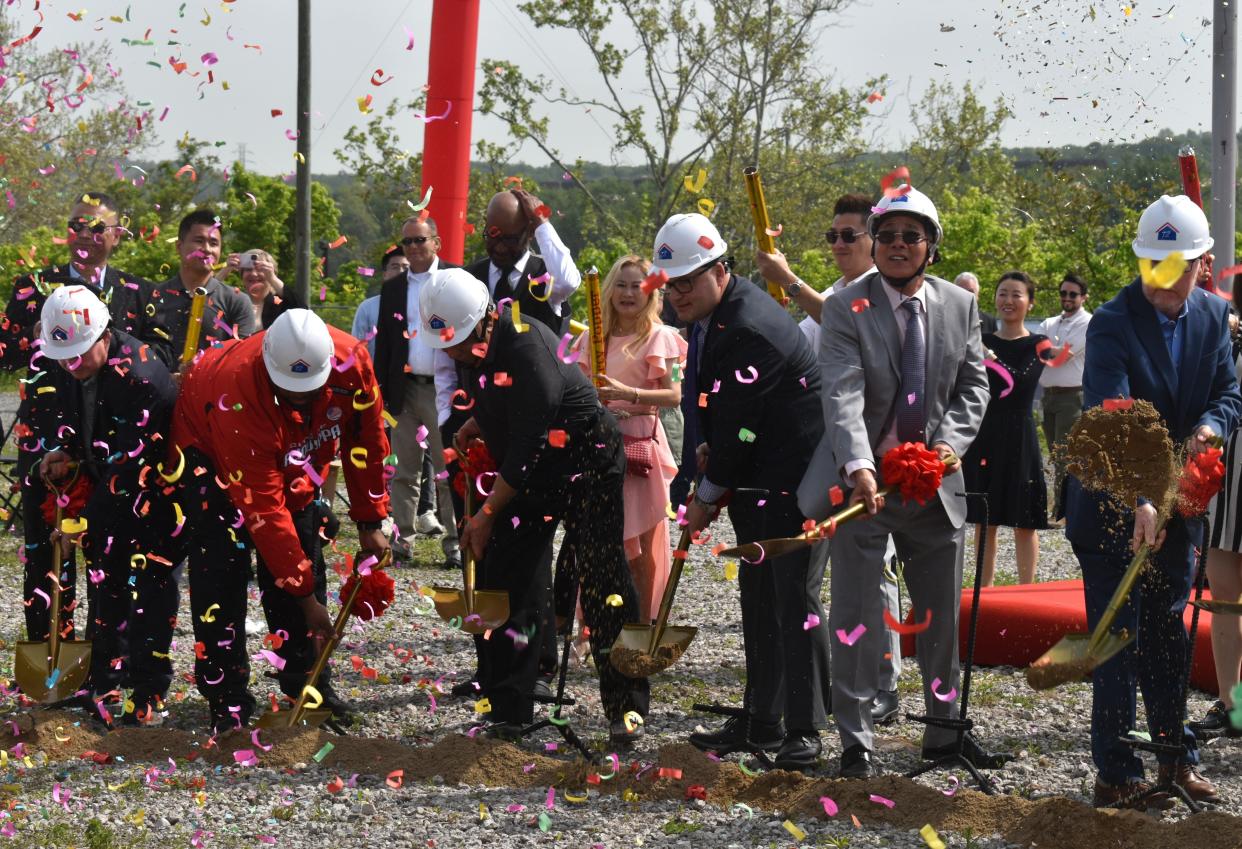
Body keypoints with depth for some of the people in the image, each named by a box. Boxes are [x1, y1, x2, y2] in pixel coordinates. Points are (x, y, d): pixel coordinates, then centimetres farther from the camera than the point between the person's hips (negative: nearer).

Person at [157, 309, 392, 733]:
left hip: (291, 458, 5)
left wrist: (370, 523, -7)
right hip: (207, 449, -5)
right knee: (221, 574, -13)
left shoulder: (351, 360, -31)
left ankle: (309, 685, 13)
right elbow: (264, 511, -36)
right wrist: (306, 597, -32)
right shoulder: (239, 399, -41)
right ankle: (227, 703, -7)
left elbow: (366, 441, -11)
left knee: (304, 555, 2)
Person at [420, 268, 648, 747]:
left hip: (587, 461, -8)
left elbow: (526, 445, -27)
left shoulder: (526, 348, -29)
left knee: (601, 582, -9)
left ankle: (627, 709, 1)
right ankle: (509, 708, 8)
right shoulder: (473, 346, -2)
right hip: (528, 470, 8)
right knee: (504, 573, 1)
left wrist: (487, 514, -20)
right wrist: (476, 423, 1)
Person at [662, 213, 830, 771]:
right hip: (756, 480, 11)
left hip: (795, 477, -10)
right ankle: (761, 723, 20)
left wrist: (708, 495, -9)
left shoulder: (748, 329, -24)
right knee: (758, 596, 12)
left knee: (795, 596, -8)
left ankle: (804, 730, -3)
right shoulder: (709, 311, 9)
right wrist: (707, 449, 4)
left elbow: (738, 425, -20)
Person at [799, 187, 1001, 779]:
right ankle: (856, 741, 11)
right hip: (862, 482, -4)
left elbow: (973, 385, 7)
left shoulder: (960, 306, 5)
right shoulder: (846, 308, -9)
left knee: (942, 613, 14)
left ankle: (944, 727, 29)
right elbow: (843, 394, -22)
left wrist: (950, 441, -13)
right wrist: (858, 466, -37)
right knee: (856, 617, 1)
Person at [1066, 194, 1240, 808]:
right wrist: (1139, 503, -39)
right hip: (1112, 507, -6)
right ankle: (1116, 772, 4)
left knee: (1168, 632, 16)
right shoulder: (1112, 325, -19)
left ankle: (1175, 754, 26)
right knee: (1116, 637, -2)